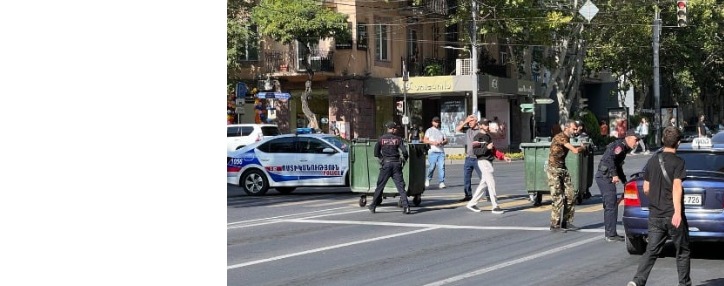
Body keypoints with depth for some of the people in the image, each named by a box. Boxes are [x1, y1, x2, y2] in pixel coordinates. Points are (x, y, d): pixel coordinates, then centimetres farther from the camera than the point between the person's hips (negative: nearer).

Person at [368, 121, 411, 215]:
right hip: (396, 164, 0)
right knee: (400, 186, 0)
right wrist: (404, 159, 10)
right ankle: (406, 207, -10)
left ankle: (373, 207, 15)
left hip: (386, 164, 0)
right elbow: (404, 152, -8)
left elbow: (376, 153, 3)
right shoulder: (398, 139, -1)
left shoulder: (381, 139, 1)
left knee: (380, 186, 9)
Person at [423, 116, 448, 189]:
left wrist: (442, 142, -4)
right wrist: (433, 142, -12)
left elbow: (446, 140, 19)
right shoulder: (429, 130, 9)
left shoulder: (441, 131, 19)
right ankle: (428, 179, 18)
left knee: (441, 167, -9)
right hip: (432, 151, -3)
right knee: (431, 167, -6)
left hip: (441, 151, 3)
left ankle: (441, 182, -9)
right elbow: (425, 140, 2)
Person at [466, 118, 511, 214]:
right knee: (491, 183, -11)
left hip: (489, 161, 9)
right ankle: (495, 206, -10)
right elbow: (475, 151, -17)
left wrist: (503, 157, 14)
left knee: (484, 183, 11)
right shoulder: (478, 137, -8)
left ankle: (472, 203, 19)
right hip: (483, 162, -9)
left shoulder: (488, 136, 19)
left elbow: (494, 150, 23)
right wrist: (487, 148, -24)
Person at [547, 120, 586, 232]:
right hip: (554, 170, -9)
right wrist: (583, 148, -4)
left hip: (563, 169, 9)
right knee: (558, 198, -10)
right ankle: (555, 225, -2)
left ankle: (567, 223, 12)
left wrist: (580, 148, -2)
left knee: (570, 196, 4)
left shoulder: (567, 139, 13)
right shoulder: (560, 137, -18)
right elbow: (575, 151, -22)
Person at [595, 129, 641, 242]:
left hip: (603, 177, 11)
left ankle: (609, 233, 23)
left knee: (609, 206, 16)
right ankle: (611, 235, -8)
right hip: (605, 177, -11)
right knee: (612, 206, -9)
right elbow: (610, 159, -30)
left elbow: (618, 167, 31)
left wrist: (625, 182, 33)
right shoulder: (620, 146, -12)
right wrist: (614, 175, -31)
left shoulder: (623, 147, 20)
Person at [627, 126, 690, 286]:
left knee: (652, 251, 2)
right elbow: (676, 187, -20)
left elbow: (646, 189, 12)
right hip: (673, 214, -5)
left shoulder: (652, 161, 8)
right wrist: (678, 212, -27)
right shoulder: (678, 162, -9)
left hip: (655, 215, 5)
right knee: (683, 251, 11)